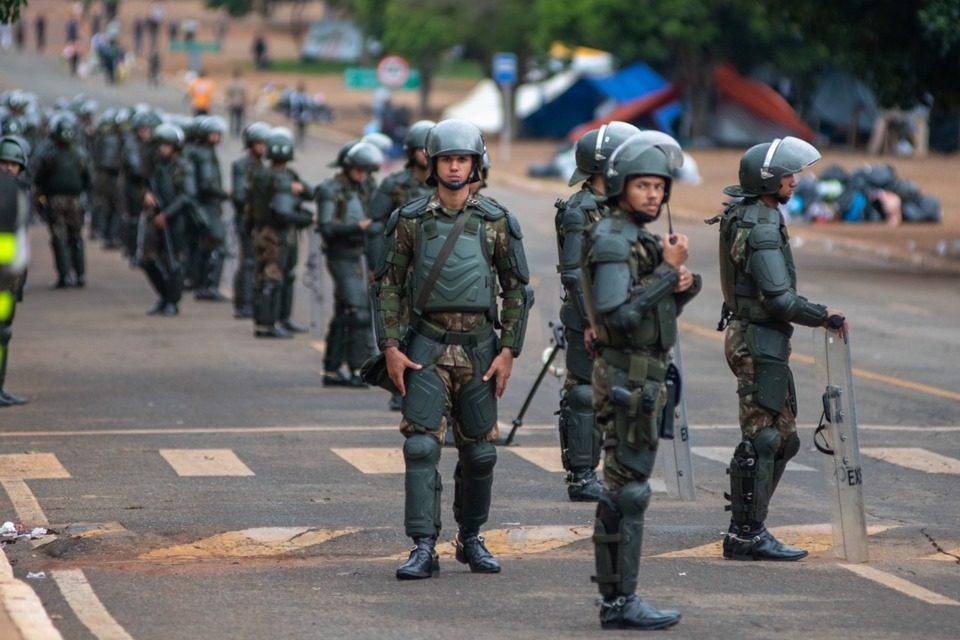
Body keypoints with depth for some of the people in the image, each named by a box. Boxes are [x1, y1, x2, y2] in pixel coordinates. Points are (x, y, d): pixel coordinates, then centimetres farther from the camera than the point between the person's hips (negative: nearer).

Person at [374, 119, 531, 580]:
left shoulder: (496, 223, 3)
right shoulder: (411, 221, 2)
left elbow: (517, 290, 6)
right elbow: (388, 286, 5)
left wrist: (508, 351, -1)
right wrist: (390, 347, -4)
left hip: (479, 346, 1)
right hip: (426, 346, -1)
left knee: (480, 452, 7)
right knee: (421, 446, -11)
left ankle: (471, 539, 25)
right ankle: (424, 549, -10)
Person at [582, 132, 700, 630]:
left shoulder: (639, 238, 17)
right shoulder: (612, 239, -14)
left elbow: (658, 310, 20)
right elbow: (618, 313, -25)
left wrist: (681, 285, -1)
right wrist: (669, 270, -19)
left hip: (643, 378, 10)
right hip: (627, 378, -10)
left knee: (623, 487, 12)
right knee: (628, 488, -9)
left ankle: (615, 596, 16)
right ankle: (621, 601, -7)